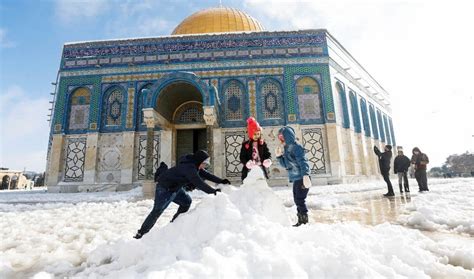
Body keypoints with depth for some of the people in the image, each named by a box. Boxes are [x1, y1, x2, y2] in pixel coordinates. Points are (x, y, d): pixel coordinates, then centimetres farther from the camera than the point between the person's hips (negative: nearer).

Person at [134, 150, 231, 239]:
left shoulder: (194, 165, -1)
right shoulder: (189, 167, -31)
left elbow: (205, 174, 4)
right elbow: (198, 183, -37)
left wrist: (221, 181, -4)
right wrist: (213, 191, -34)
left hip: (175, 187, 10)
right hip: (165, 188, -10)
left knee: (186, 201, 9)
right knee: (157, 211, -6)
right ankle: (141, 233, 7)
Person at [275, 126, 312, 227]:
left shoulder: (295, 146, -12)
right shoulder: (287, 148, 14)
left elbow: (302, 162, -20)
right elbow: (285, 165, 20)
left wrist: (305, 175, -29)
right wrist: (279, 156, 8)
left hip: (301, 178, -9)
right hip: (296, 179, 9)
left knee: (300, 200, -5)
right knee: (297, 200, 15)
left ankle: (304, 221, 7)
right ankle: (301, 221, 26)